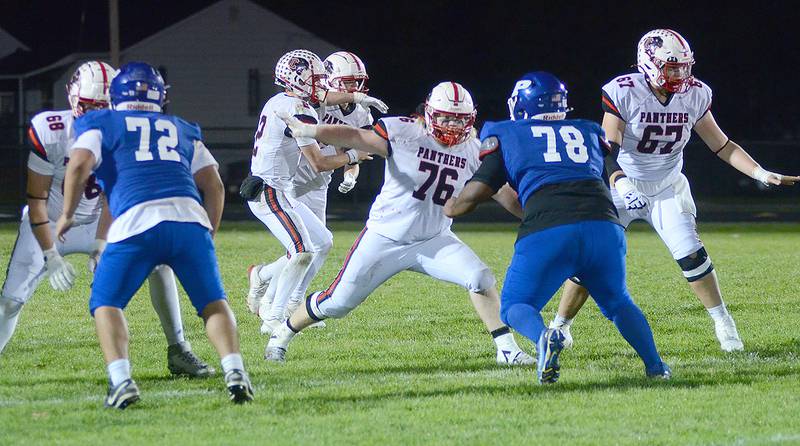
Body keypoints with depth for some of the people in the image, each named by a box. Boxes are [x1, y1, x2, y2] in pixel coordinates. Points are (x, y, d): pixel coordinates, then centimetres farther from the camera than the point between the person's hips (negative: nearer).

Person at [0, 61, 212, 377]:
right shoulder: (49, 133, -25)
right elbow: (37, 200, -18)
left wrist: (100, 246, -18)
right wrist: (50, 255, -21)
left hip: (96, 223, 2)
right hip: (49, 225, -2)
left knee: (158, 261, -14)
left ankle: (178, 352, -6)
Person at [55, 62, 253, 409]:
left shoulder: (101, 124, 18)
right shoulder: (182, 130, 27)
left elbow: (80, 164, 1)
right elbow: (214, 187, 22)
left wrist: (67, 214, 12)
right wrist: (209, 232, 32)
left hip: (136, 224, -2)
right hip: (189, 215, 2)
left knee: (106, 304, 12)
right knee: (212, 301, 14)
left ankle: (121, 379, -7)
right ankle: (235, 372, -6)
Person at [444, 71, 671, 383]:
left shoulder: (507, 135, 19)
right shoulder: (588, 133, 27)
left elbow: (476, 192, 16)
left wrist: (452, 206, 38)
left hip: (547, 232, -3)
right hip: (604, 226, 3)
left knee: (515, 308, 12)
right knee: (617, 302, 29)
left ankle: (543, 337, -20)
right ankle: (654, 364, 16)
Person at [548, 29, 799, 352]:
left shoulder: (694, 95, -9)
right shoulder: (623, 93, -21)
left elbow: (722, 146, 0)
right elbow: (608, 150, -25)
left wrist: (762, 174, -9)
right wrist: (619, 182, -44)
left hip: (668, 189, 2)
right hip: (624, 188, -2)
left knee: (690, 254, -14)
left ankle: (723, 323, -1)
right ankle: (560, 326, 13)